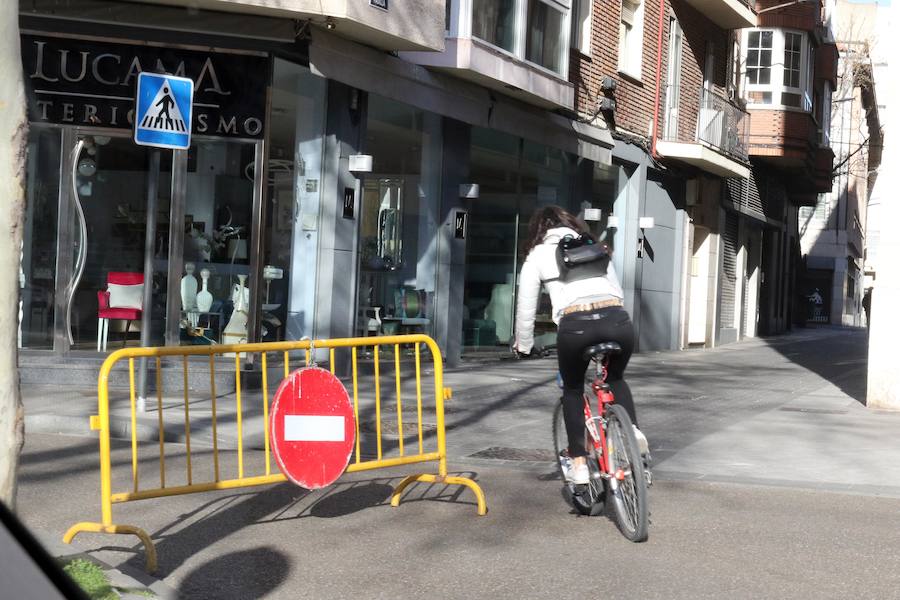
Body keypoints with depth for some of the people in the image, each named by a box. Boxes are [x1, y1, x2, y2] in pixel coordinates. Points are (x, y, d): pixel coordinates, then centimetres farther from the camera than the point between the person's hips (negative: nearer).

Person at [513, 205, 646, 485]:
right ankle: (632, 429, 8)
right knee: (615, 379, 31)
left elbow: (526, 307, 20)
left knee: (573, 390, 23)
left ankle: (579, 463, 16)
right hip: (618, 321, 3)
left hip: (575, 325, -3)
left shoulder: (537, 255, 19)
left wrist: (523, 345, 35)